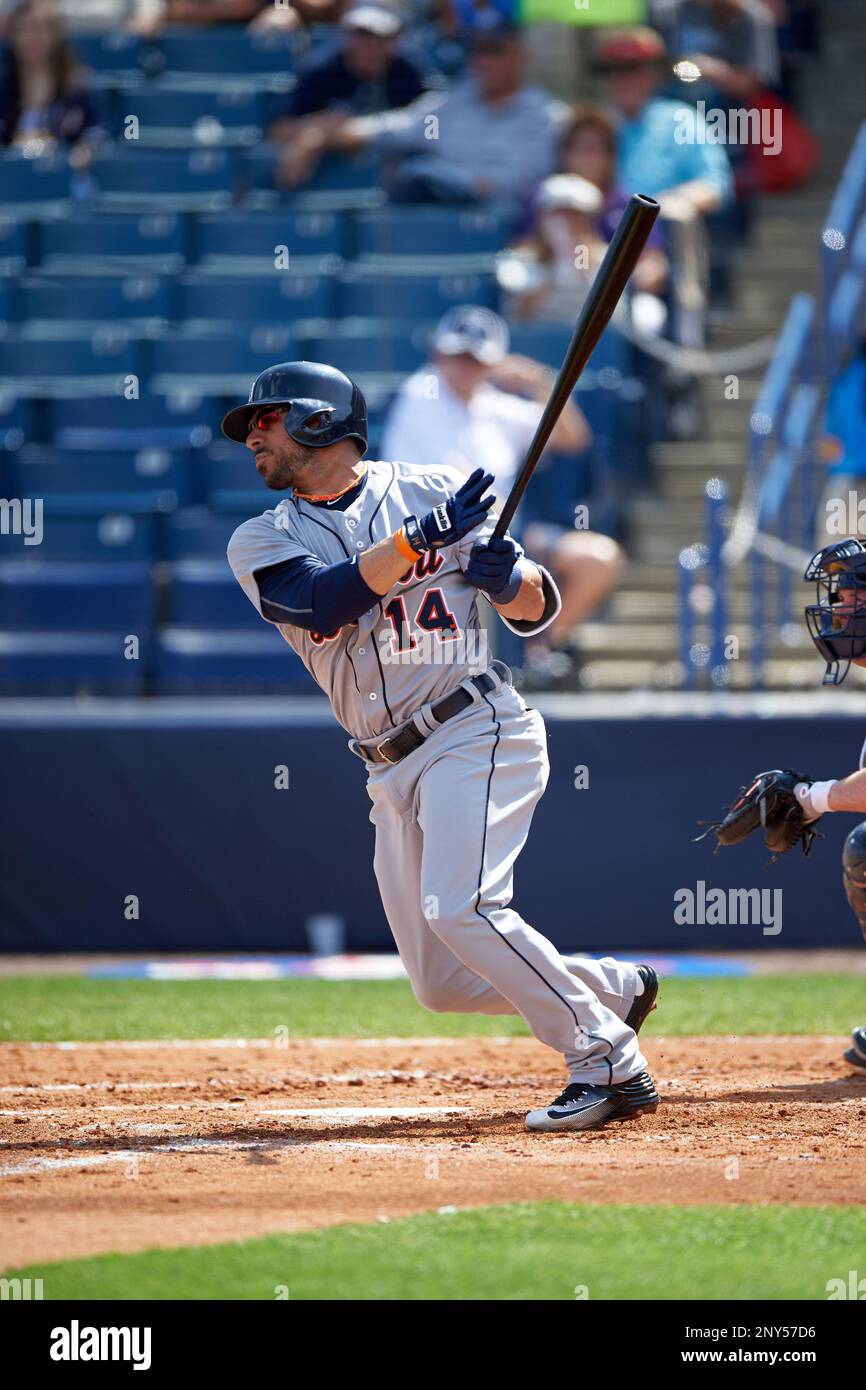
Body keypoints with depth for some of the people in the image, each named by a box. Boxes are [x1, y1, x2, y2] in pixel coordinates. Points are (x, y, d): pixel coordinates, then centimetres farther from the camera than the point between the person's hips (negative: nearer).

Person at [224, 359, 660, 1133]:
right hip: (395, 772, 5)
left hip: (477, 733, -5)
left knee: (458, 908, -26)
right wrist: (418, 539, -22)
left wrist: (510, 579, -16)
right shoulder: (261, 544, 7)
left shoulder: (435, 491, 3)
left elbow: (539, 612, 6)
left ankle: (611, 1065, -19)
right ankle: (618, 989, 23)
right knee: (443, 982, 3)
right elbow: (323, 603, -15)